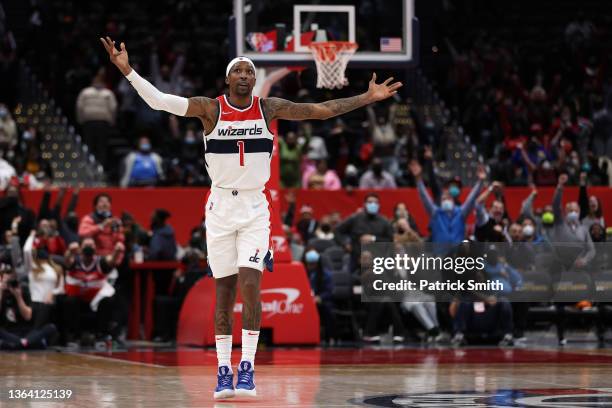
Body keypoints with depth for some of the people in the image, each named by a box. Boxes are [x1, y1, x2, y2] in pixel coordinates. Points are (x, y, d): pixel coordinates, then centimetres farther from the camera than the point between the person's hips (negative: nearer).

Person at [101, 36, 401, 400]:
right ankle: (224, 371, 9)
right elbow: (159, 100, -14)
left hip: (255, 206, 0)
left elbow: (322, 110, 2)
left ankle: (248, 367, -8)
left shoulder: (270, 108, 0)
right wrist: (127, 70, -24)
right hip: (221, 206, 0)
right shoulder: (210, 108, -4)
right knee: (225, 291, 3)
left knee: (250, 284, -14)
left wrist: (368, 98, 0)